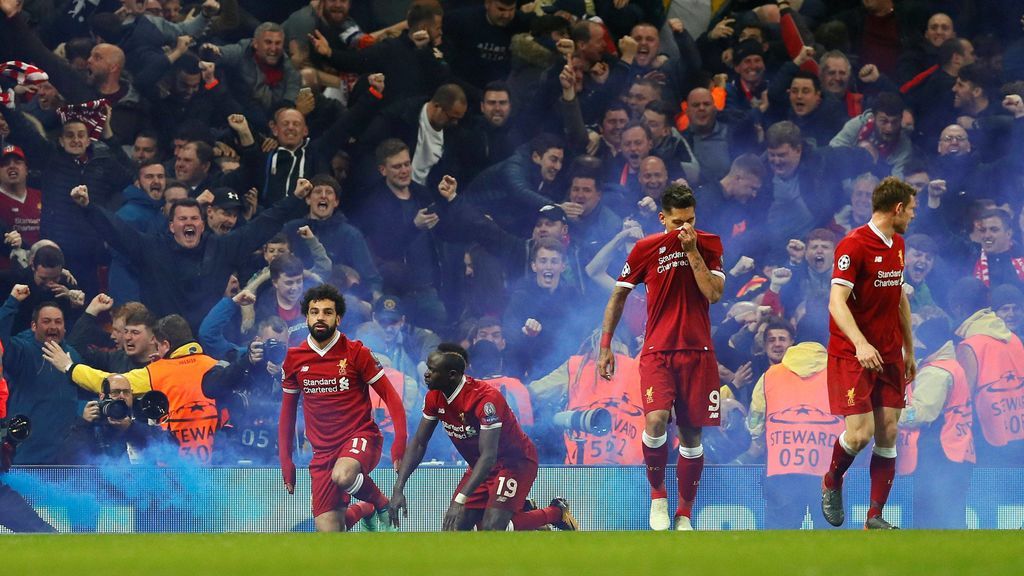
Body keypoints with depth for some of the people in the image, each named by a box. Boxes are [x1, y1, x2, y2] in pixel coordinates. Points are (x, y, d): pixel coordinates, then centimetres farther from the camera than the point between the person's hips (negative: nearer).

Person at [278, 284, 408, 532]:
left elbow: (390, 397, -3)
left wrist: (400, 444, -16)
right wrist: (286, 463, 10)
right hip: (323, 451, 4)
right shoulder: (294, 359, 5)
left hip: (360, 437, -4)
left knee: (342, 476, -39)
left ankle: (381, 504, -7)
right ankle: (363, 510, 29)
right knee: (328, 533, -6)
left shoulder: (356, 353, -5)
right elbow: (287, 412, 15)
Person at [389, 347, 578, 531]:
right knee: (454, 528, -1)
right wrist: (398, 489, -11)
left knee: (492, 529, -22)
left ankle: (556, 512, 4)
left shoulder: (486, 398, -32)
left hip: (516, 462, -8)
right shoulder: (435, 397, -9)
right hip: (480, 466, 8)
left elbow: (488, 456, -37)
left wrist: (460, 500, -45)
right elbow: (418, 444, -1)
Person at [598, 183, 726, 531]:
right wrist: (605, 346, 8)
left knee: (691, 435, 3)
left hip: (697, 352, 2)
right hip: (657, 352, -1)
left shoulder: (709, 246, 4)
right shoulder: (646, 249, 1)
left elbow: (714, 293, -8)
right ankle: (657, 494, -1)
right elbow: (618, 297, 10)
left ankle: (684, 514, 16)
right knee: (656, 419, -24)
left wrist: (692, 251, -12)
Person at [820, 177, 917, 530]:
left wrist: (909, 350, 22)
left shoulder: (897, 245, 13)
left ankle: (875, 518, 3)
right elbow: (837, 302, -21)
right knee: (860, 433, -13)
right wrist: (860, 344, -34)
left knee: (888, 433, 0)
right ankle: (831, 483, 17)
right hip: (852, 355, -7)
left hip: (890, 356, 7)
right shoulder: (854, 245, -14)